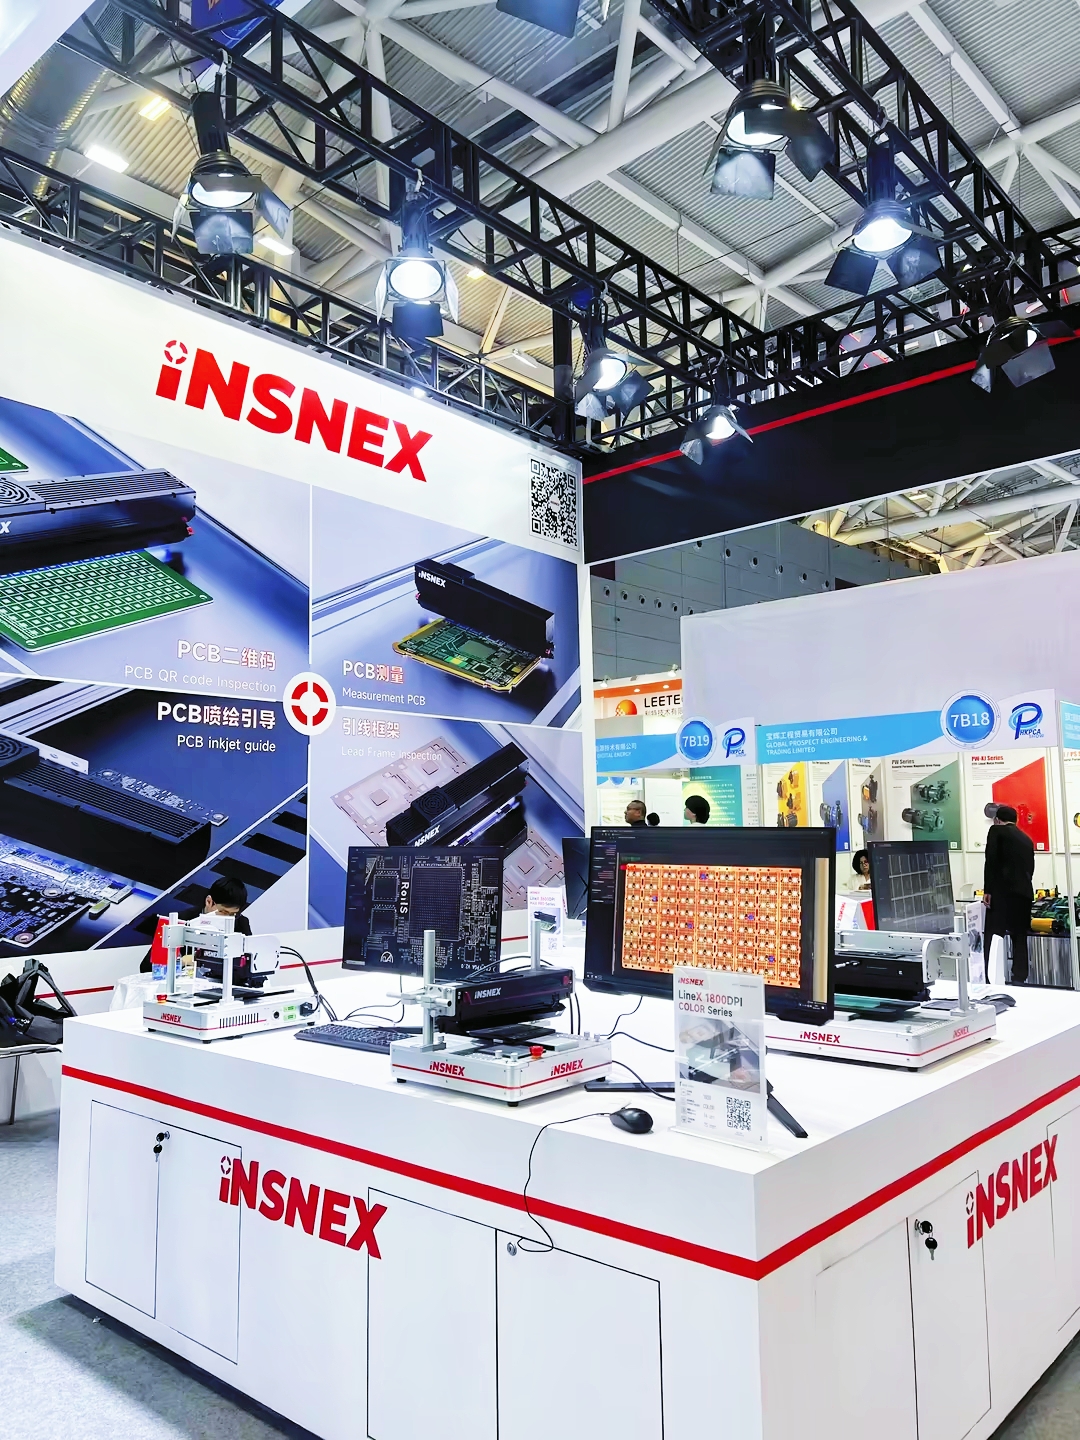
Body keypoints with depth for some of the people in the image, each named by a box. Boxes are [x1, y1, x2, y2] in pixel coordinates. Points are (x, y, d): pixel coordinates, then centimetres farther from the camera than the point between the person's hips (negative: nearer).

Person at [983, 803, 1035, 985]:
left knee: (993, 937, -7)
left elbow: (991, 860, -8)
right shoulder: (1026, 839, 22)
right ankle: (1019, 979, 8)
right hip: (1024, 893, 6)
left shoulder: (996, 830, 4)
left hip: (1003, 891, -6)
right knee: (1020, 937, 10)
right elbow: (1030, 867, 23)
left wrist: (987, 890, -8)